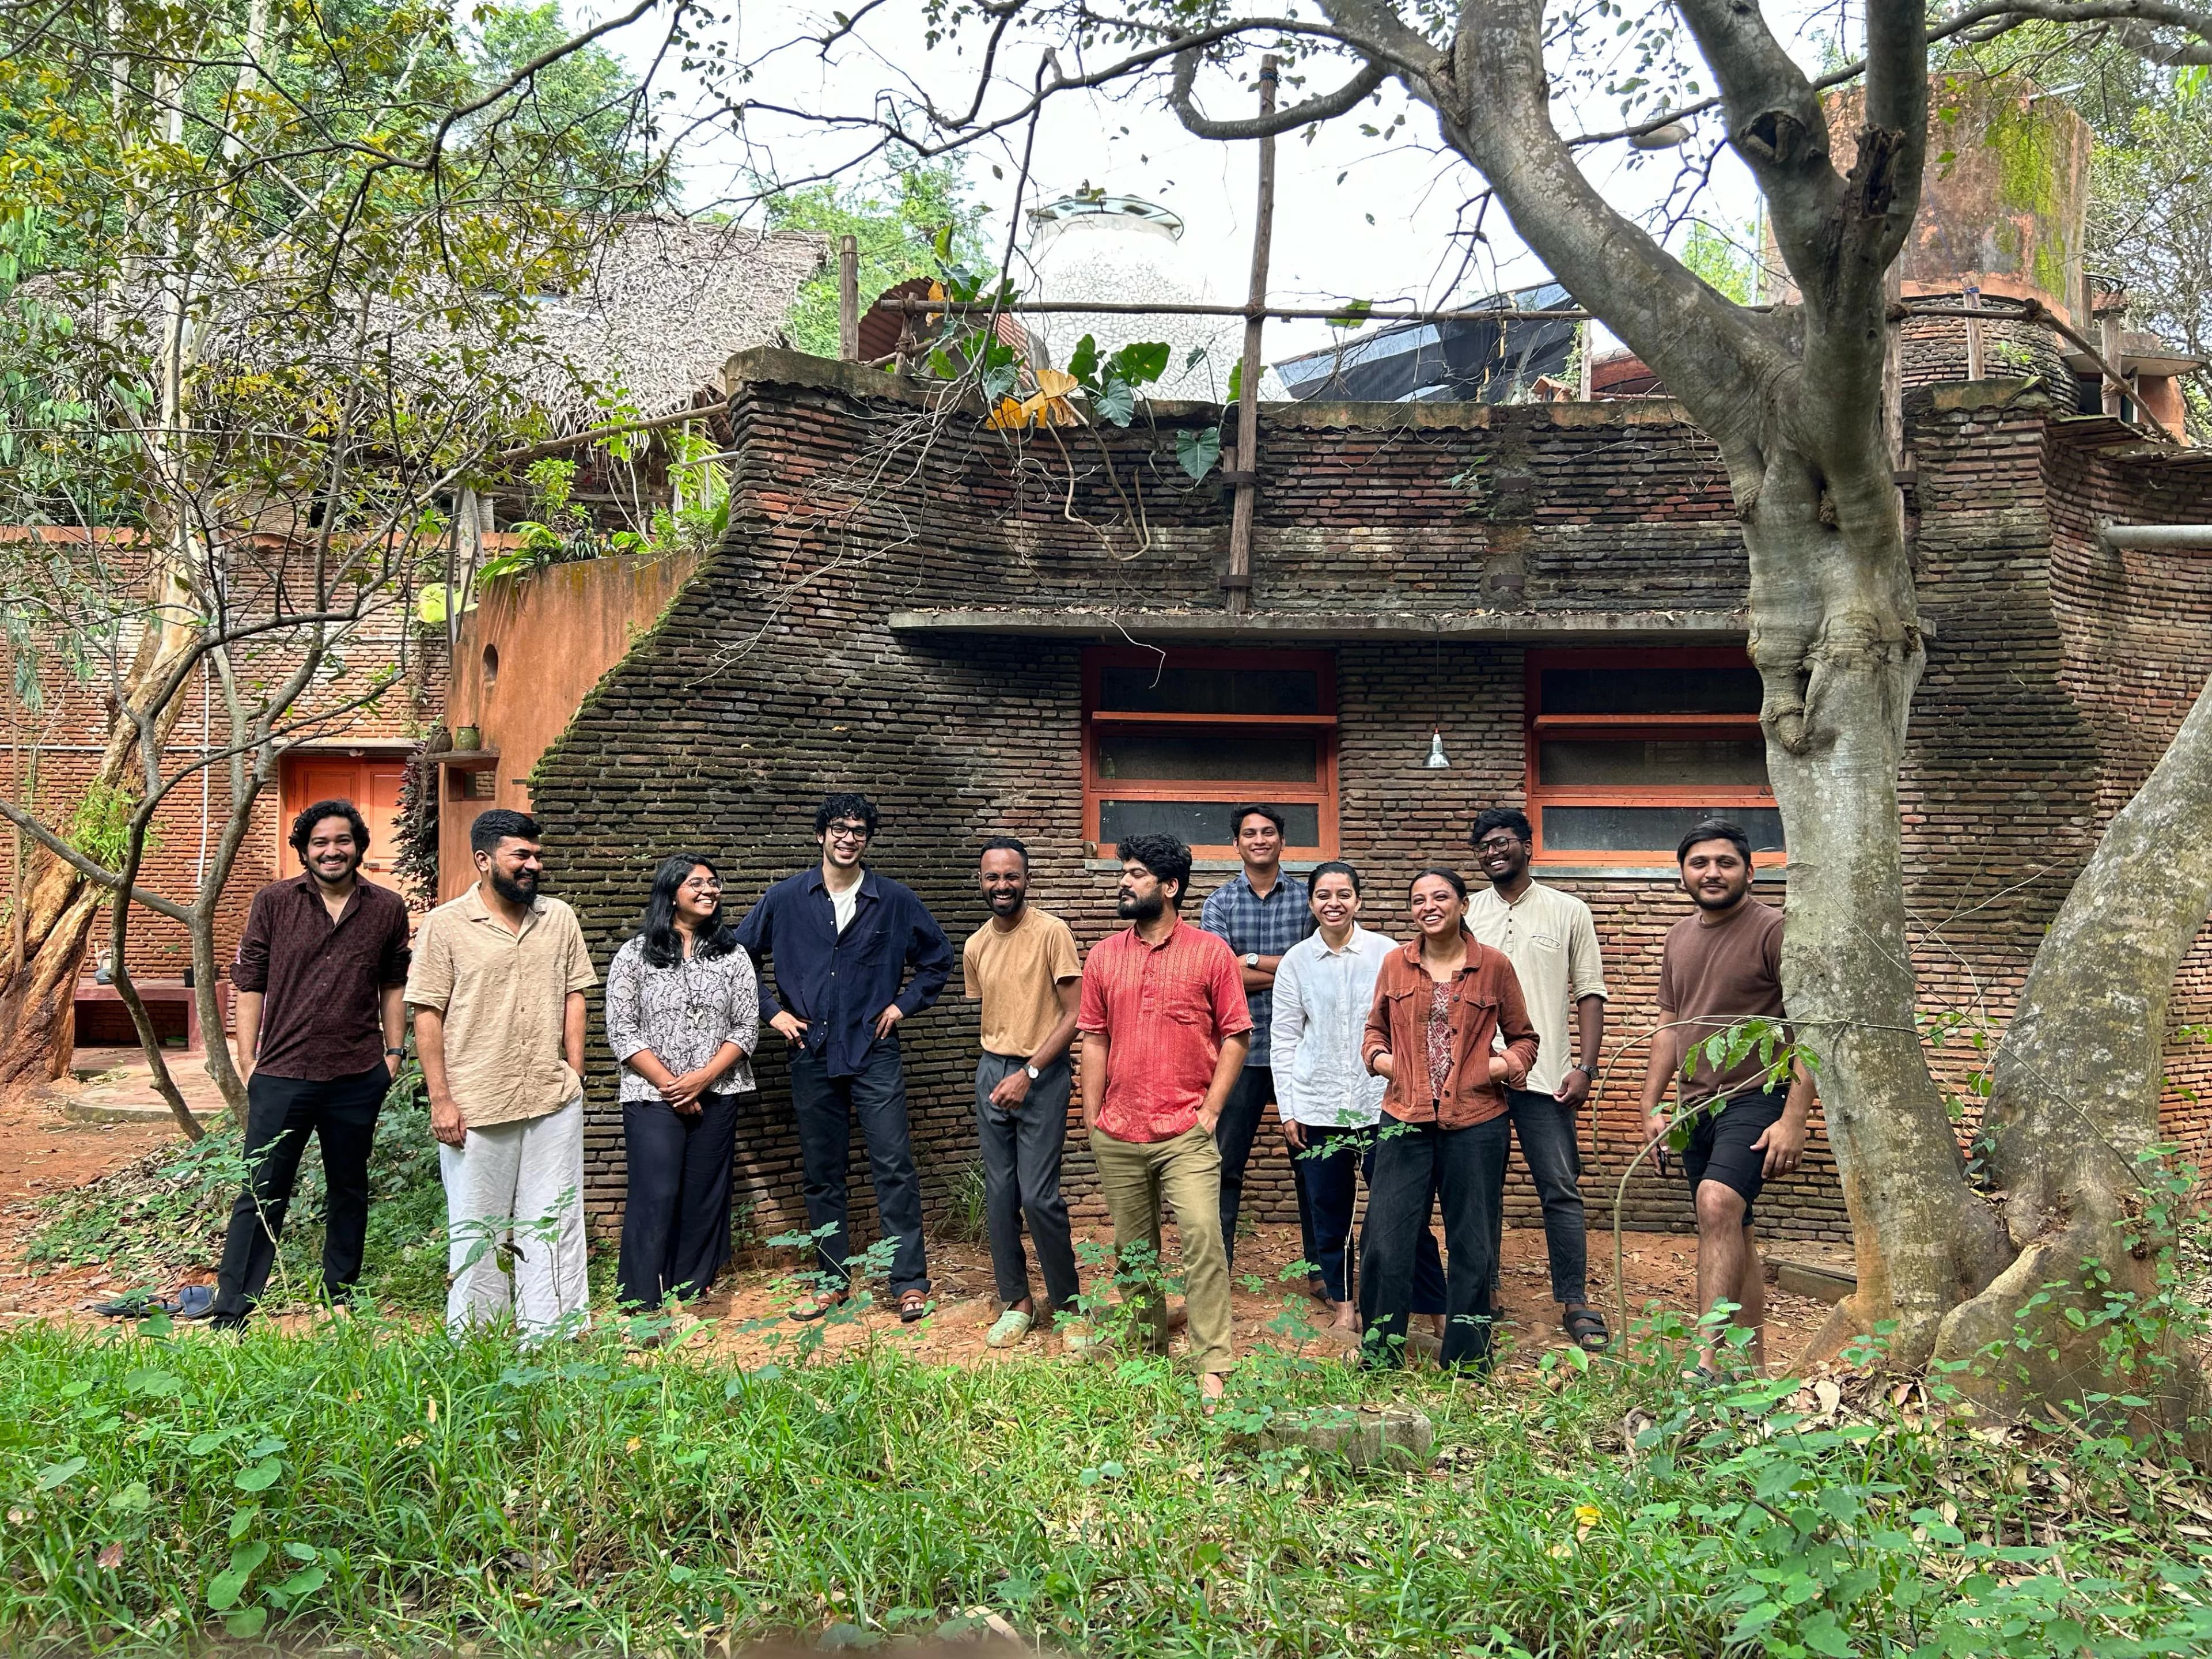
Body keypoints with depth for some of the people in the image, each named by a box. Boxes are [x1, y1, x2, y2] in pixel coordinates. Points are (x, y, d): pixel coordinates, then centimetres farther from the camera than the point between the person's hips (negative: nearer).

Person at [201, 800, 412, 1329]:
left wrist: (394, 1052, 9)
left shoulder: (387, 908, 5)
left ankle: (341, 1299, 28)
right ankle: (230, 1315, 5)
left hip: (358, 1077, 2)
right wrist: (247, 1057, -1)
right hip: (283, 1073, -2)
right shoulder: (274, 902, 1)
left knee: (349, 1190, 14)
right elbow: (250, 981, 2)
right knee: (261, 1194, -1)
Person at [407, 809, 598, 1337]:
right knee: (475, 1229, 8)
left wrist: (575, 1075, 5)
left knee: (554, 1221, 8)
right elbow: (427, 1015, -5)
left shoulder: (559, 918, 7)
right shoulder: (445, 925, -4)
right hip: (476, 1106, -3)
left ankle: (551, 1339, 18)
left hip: (554, 1101, 3)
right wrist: (441, 1100, -8)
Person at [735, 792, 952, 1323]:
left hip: (875, 1053, -1)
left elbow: (939, 960, 12)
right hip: (813, 1054, 2)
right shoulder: (786, 898, 2)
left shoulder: (895, 900, 1)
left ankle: (911, 1283, 1)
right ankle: (832, 1280, 20)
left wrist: (904, 1004, 3)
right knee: (822, 1174, 9)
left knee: (894, 1167, -5)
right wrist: (772, 1010, 5)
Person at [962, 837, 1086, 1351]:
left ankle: (1066, 1305, 8)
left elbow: (1074, 1015, -12)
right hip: (992, 1073, 5)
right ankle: (1017, 1302, 21)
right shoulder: (975, 947, 8)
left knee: (1038, 1196, -9)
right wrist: (1002, 1068, 7)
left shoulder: (1052, 933, -10)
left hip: (1042, 1076, -5)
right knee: (1000, 1196, 8)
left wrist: (1029, 1073, -17)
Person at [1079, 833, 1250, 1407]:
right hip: (1118, 1133, 4)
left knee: (1203, 1236, -15)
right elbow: (1094, 1039, 10)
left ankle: (1212, 1367, -11)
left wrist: (1211, 1109, -6)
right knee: (1132, 1248, 12)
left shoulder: (1210, 951, -1)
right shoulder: (1104, 955, 8)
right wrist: (1091, 1121, 6)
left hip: (1186, 1131, -4)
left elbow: (1235, 1035, 0)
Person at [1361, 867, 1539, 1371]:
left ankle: (1467, 1358, 23)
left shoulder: (1494, 966, 1)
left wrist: (1507, 1064, -8)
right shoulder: (1395, 964, 6)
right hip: (1405, 1120, 1)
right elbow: (1376, 1027, 20)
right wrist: (1378, 1056, 0)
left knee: (1472, 1242, 9)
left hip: (1476, 1123, -1)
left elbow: (1524, 1037, 11)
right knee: (1386, 1239, 0)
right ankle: (1380, 1356, 14)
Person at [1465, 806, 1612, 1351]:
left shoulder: (1569, 913, 3)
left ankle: (1575, 1303, 8)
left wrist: (1585, 1067, -7)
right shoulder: (1464, 915, 9)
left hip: (1543, 1077, -2)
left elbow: (1589, 995, 2)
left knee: (1561, 1191, -1)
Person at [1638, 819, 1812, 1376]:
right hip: (1697, 1105, 8)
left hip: (1756, 1099, -7)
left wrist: (1794, 1120, -17)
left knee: (1717, 1203, -27)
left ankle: (1707, 1359, -30)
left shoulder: (1775, 930, -8)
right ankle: (1754, 1364, 21)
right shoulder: (1680, 936, 14)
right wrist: (1652, 1106, 14)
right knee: (1733, 1233, 12)